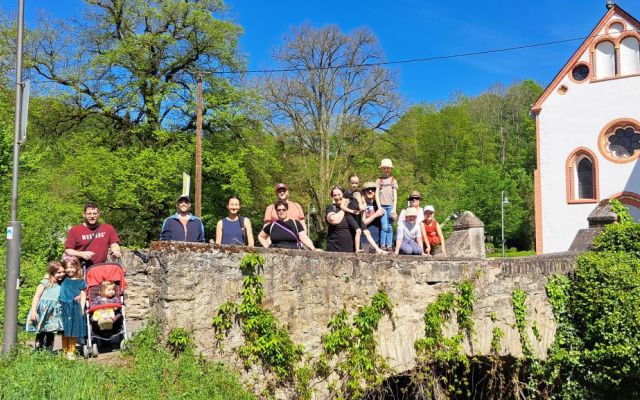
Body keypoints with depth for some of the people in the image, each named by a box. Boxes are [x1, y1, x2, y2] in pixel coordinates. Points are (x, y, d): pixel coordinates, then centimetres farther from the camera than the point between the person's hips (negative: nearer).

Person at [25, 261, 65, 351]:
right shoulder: (45, 283, -6)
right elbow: (36, 296, -8)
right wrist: (33, 311, -14)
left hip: (54, 315, 4)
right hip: (43, 313, -4)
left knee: (51, 334, 9)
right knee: (41, 334, 2)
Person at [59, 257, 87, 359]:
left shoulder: (80, 281, 1)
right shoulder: (63, 280, 7)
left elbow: (83, 295, 1)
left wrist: (82, 308, -4)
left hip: (75, 308, -2)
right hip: (64, 308, 2)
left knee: (73, 332, 2)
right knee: (64, 331, 9)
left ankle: (71, 352, 12)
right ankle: (64, 351, 20)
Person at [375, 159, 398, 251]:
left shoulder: (393, 180, 12)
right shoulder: (379, 180, 10)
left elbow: (395, 195, 8)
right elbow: (376, 194, 5)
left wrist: (394, 208, -2)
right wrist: (379, 207, -6)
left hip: (391, 206, 1)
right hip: (382, 206, -1)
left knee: (390, 227, -1)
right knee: (384, 226, -11)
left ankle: (389, 246, 3)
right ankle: (382, 245, -6)